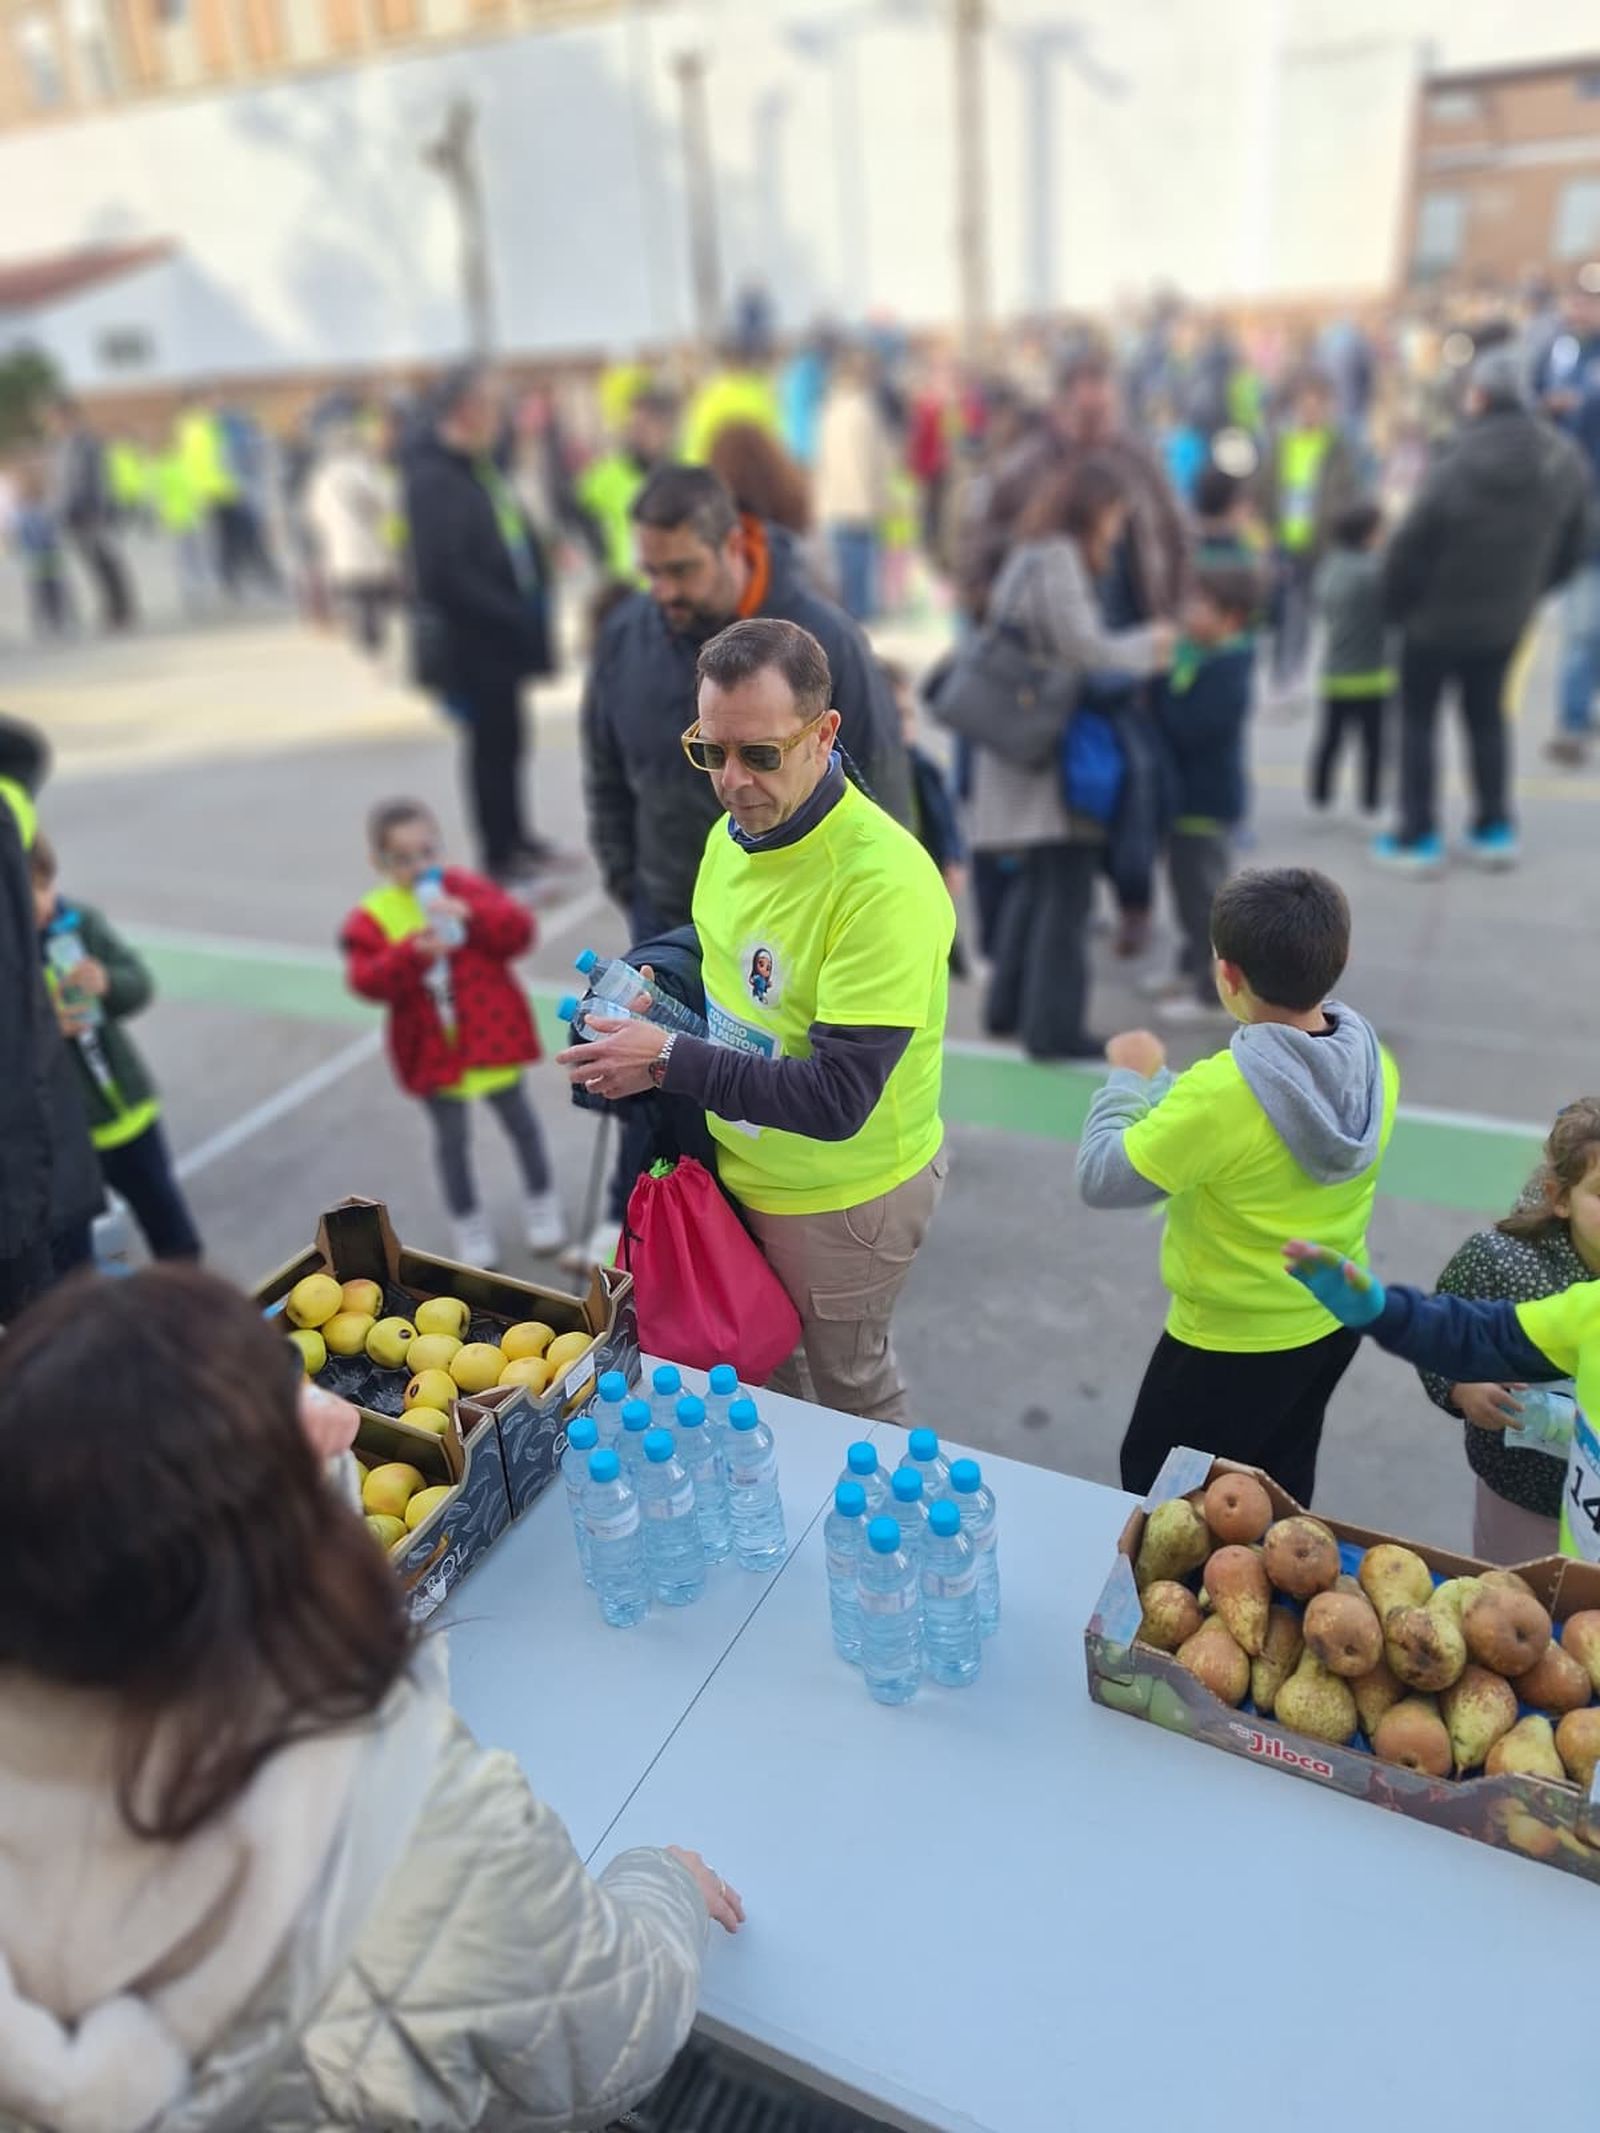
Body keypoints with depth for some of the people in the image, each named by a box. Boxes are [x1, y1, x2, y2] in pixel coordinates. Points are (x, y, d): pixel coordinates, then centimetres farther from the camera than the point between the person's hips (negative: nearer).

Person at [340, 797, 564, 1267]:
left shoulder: (467, 888, -4)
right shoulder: (371, 918, -6)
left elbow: (519, 929, -15)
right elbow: (367, 980, -19)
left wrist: (470, 916, -29)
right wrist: (413, 952, -34)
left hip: (492, 1034, 1)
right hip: (433, 1049, 0)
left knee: (517, 1118, 18)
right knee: (452, 1137, 12)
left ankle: (542, 1202, 38)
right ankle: (468, 1221, 31)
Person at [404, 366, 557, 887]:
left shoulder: (479, 468, 13)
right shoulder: (433, 479, -17)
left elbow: (514, 536, 20)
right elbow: (446, 573, -25)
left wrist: (534, 606, 10)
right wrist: (513, 616, -21)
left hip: (502, 635, 9)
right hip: (472, 639, -9)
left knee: (503, 738, 18)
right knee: (493, 741, -1)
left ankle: (514, 838, 31)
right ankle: (499, 854, 11)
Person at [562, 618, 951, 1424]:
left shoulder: (882, 882, -31)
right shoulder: (731, 833, -4)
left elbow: (837, 1100, -32)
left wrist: (669, 1061, -28)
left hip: (843, 1195, -7)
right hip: (740, 1164, 8)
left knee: (846, 1382, 17)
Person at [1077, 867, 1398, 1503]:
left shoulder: (1218, 1093, -33)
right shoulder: (1375, 1065, -10)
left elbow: (1101, 1179, -23)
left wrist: (1130, 1078, -9)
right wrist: (1165, 1089, 7)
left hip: (1233, 1342, -7)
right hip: (1334, 1320, 7)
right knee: (1280, 1503, 27)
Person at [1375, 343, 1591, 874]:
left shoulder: (1456, 470, -26)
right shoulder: (1566, 463, -7)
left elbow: (1409, 547, -21)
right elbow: (1571, 549, 2)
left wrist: (1396, 602, -3)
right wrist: (1525, 593, 15)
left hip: (1437, 617, -5)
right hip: (1505, 621, 5)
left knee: (1418, 720, 10)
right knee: (1487, 716, 21)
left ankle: (1418, 836, 12)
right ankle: (1495, 830, 26)